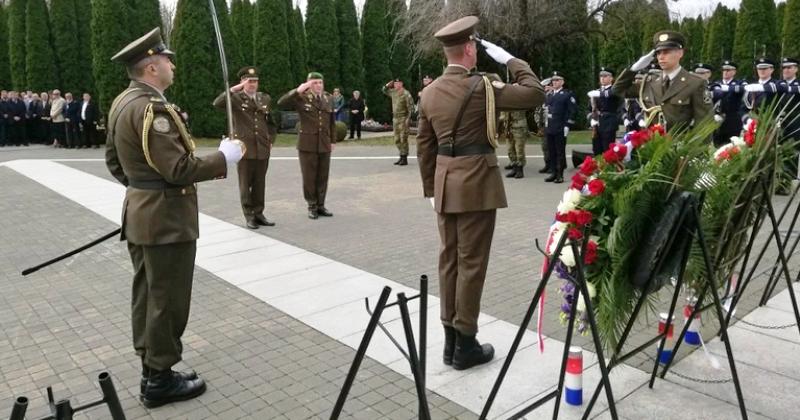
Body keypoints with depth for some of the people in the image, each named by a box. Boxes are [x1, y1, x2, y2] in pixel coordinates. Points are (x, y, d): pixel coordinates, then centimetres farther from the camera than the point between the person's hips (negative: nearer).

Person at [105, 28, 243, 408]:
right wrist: (225, 157, -15)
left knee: (147, 296, 17)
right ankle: (160, 380, 15)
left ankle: (152, 370, 29)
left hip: (140, 215, 10)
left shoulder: (123, 102, 11)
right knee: (167, 301, 2)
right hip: (166, 220, -10)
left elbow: (113, 160, 18)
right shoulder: (152, 108, -21)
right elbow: (177, 169, -25)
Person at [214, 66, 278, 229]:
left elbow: (271, 122, 20)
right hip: (244, 148, -3)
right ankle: (249, 216, 11)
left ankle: (259, 213, 18)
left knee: (260, 183, 8)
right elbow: (217, 103, -20)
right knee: (246, 184, 3)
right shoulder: (236, 98, -1)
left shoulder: (265, 98, 11)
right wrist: (234, 89, -26)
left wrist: (271, 140, 11)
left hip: (263, 149, 4)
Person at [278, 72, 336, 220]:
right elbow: (281, 103, -18)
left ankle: (320, 205, 17)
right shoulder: (301, 98, -4)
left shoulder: (328, 98, 9)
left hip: (324, 144, 4)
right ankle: (312, 207, 13)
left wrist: (333, 140, 14)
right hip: (307, 144, -4)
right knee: (309, 177, 2)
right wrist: (298, 91, -25)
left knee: (323, 177, 7)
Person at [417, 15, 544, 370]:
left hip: (445, 184, 7)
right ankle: (465, 344, 9)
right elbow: (534, 93, -8)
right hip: (476, 184, -6)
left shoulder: (430, 92, 8)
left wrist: (430, 189, 17)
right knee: (471, 263, 0)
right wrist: (511, 60, 2)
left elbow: (424, 146, 10)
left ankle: (450, 340, 21)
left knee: (449, 260, 11)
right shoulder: (480, 86, -12)